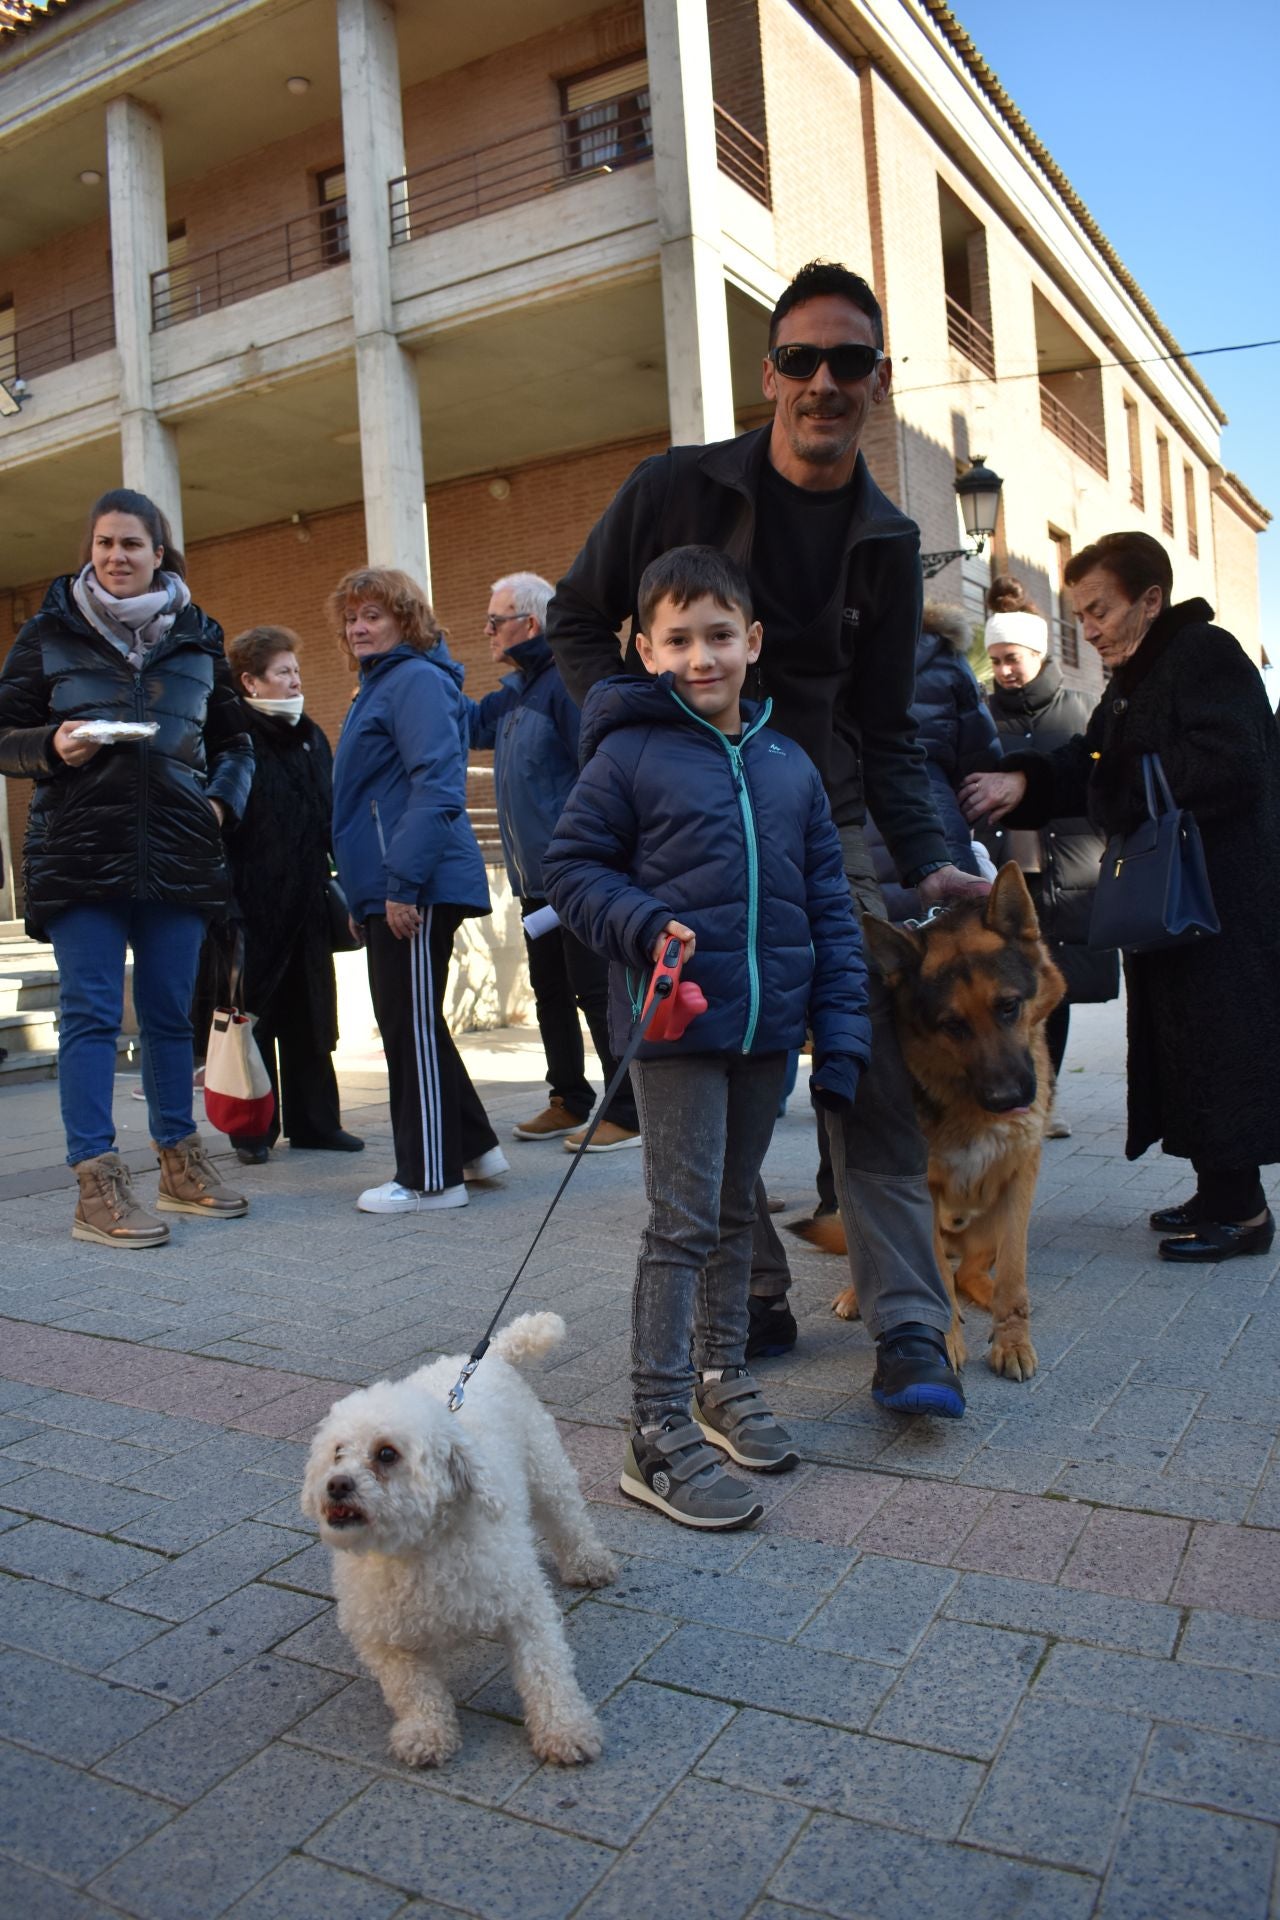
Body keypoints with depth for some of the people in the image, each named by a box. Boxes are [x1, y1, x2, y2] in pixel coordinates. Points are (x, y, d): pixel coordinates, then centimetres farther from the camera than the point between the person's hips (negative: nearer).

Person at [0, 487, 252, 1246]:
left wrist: (223, 800, 3)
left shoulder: (198, 637, 12)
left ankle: (181, 1161, 21)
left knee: (171, 1012, 9)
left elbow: (235, 740, 19)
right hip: (80, 854, -2)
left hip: (179, 855, 3)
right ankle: (96, 1182, 1)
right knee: (91, 1013, -4)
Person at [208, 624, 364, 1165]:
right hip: (252, 909, -6)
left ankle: (315, 1121, 21)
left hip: (306, 904, 6)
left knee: (310, 1018, 11)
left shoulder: (311, 737, 14)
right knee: (252, 1018, 4)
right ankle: (253, 1130, 15)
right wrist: (226, 902, -18)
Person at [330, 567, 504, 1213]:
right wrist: (361, 895, 22)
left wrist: (403, 882, -25)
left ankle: (430, 1178, 6)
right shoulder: (376, 687, 22)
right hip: (386, 889, 10)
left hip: (418, 890, -10)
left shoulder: (417, 680, -9)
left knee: (414, 1027, -4)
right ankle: (473, 1146, 26)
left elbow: (435, 787, -20)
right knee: (406, 1025, 15)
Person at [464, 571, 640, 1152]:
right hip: (536, 875, 10)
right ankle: (569, 1100, 28)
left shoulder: (568, 680, -14)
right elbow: (472, 722, 32)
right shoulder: (516, 690, 15)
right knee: (550, 990, 16)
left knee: (596, 991, -4)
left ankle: (627, 1114, 5)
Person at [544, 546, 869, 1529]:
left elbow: (829, 905, 9)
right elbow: (572, 865, -2)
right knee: (683, 1222, -3)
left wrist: (842, 1031, 4)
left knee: (736, 1210, 18)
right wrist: (645, 924, -20)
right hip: (676, 1022, -5)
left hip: (768, 1026, 5)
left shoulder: (790, 765, 8)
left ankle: (723, 1379, 35)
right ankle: (659, 1432, 7)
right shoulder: (630, 754, -5)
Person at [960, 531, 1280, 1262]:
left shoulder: (1206, 655, -12)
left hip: (1221, 906, -10)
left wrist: (1122, 788, -16)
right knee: (1182, 1045, 12)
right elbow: (1090, 766, 11)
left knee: (1218, 1046, -5)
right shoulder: (1134, 680, 18)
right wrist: (1024, 781, -7)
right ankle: (1220, 1192, 23)